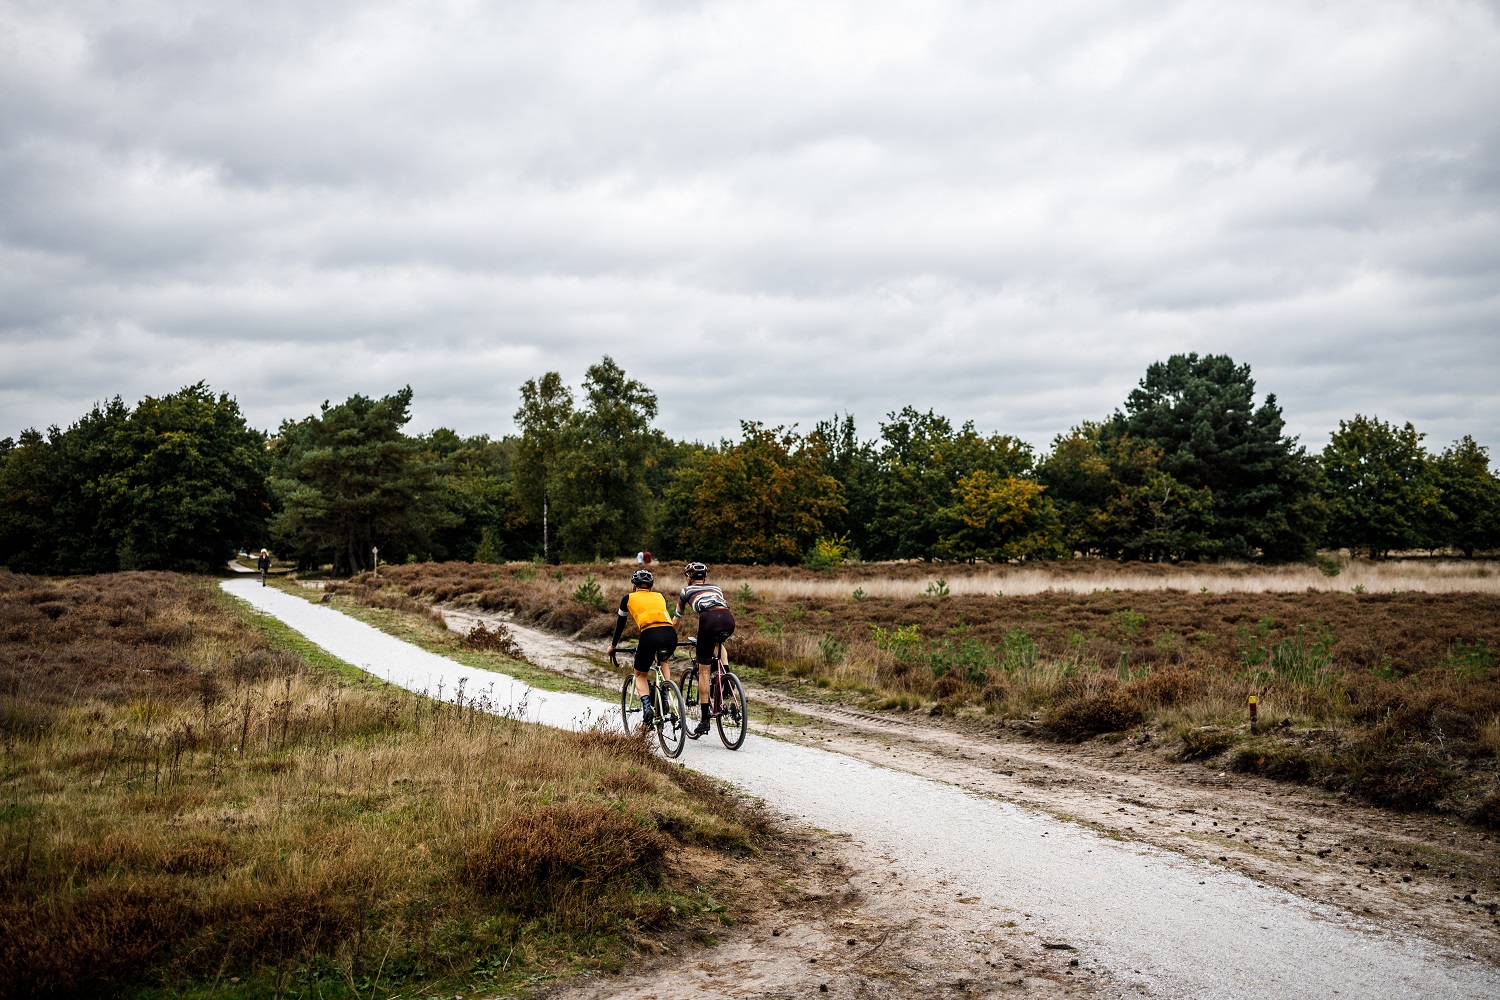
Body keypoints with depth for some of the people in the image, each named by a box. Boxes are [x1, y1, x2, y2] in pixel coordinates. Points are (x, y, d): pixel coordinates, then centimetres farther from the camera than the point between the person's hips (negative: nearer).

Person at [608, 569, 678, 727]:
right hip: (671, 635, 3)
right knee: (663, 662, 36)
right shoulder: (660, 597, 29)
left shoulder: (628, 598, 22)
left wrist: (613, 645, 47)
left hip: (650, 635, -3)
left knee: (640, 675, 19)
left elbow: (620, 623, 32)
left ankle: (646, 706, -7)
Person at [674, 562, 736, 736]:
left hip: (709, 620, -3)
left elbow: (677, 618, 37)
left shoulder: (686, 591, 29)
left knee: (703, 671, 5)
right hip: (729, 619, 3)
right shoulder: (716, 588, 36)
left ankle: (704, 720, 2)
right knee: (717, 643, 39)